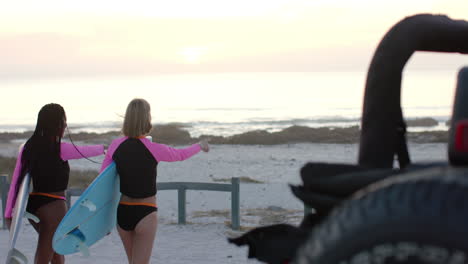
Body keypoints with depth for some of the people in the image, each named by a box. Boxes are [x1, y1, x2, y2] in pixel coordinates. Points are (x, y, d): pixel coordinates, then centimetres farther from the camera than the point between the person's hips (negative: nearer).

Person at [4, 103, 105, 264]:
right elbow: (86, 151, 3)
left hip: (32, 206, 7)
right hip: (53, 207, -6)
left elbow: (16, 182, 0)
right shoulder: (60, 149, -14)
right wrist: (103, 148, 25)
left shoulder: (28, 148, 1)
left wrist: (9, 213, 2)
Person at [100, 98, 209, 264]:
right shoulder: (155, 149, -14)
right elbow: (180, 155, 5)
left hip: (122, 212, 5)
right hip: (145, 213, -4)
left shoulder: (116, 145, -5)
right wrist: (200, 146, 26)